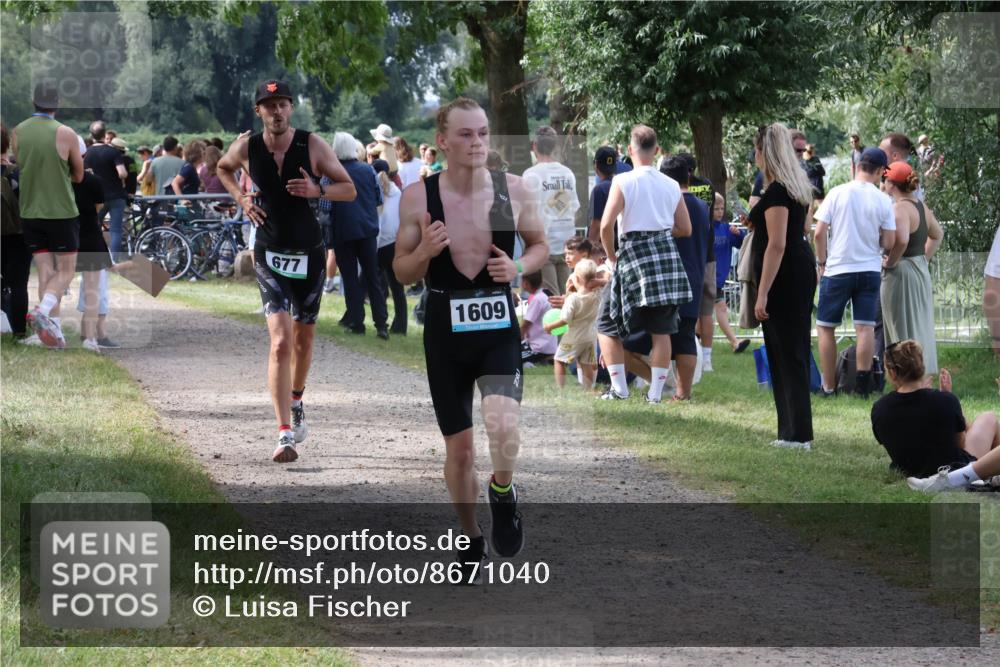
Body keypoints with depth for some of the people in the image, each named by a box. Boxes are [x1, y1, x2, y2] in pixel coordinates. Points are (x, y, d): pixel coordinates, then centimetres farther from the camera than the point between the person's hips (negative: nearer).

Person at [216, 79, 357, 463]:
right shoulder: (246, 147, -6)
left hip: (309, 254, 2)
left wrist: (317, 191, -22)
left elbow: (349, 189, -2)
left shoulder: (312, 145, -8)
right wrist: (240, 198, 0)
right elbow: (223, 168, 18)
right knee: (281, 341, -17)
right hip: (270, 256, -2)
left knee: (303, 337, 18)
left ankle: (296, 402, 46)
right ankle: (285, 434, -21)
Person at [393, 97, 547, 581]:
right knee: (459, 449, 9)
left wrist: (519, 268, -11)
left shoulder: (513, 190, -4)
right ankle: (471, 540, 32)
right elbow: (402, 272, 3)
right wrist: (424, 253, -19)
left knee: (502, 427, -25)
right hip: (445, 335, 1)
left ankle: (503, 493, 7)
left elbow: (540, 246, 10)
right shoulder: (417, 197, -5)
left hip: (499, 330, -1)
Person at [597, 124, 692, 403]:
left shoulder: (623, 181, -7)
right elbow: (685, 229, 12)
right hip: (667, 257, 4)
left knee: (607, 325, 9)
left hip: (634, 254, -4)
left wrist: (612, 256, 0)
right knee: (661, 330, 9)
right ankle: (655, 392, 7)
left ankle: (619, 388, 3)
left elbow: (606, 225, -15)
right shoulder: (671, 185, 7)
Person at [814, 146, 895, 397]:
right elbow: (889, 242, -3)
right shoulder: (883, 200, -2)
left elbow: (819, 232, -7)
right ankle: (863, 384, -4)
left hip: (838, 270, -1)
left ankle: (829, 386, 6)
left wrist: (822, 263, 5)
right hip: (870, 270, 1)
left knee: (825, 327, 8)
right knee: (865, 327, 2)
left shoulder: (837, 193, -5)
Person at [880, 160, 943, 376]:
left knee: (904, 333, -3)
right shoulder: (921, 207, 9)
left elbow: (901, 239, -36)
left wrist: (890, 262, -21)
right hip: (921, 272, 9)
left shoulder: (899, 208, -19)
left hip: (900, 274, -9)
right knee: (920, 327, 16)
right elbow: (937, 234, 24)